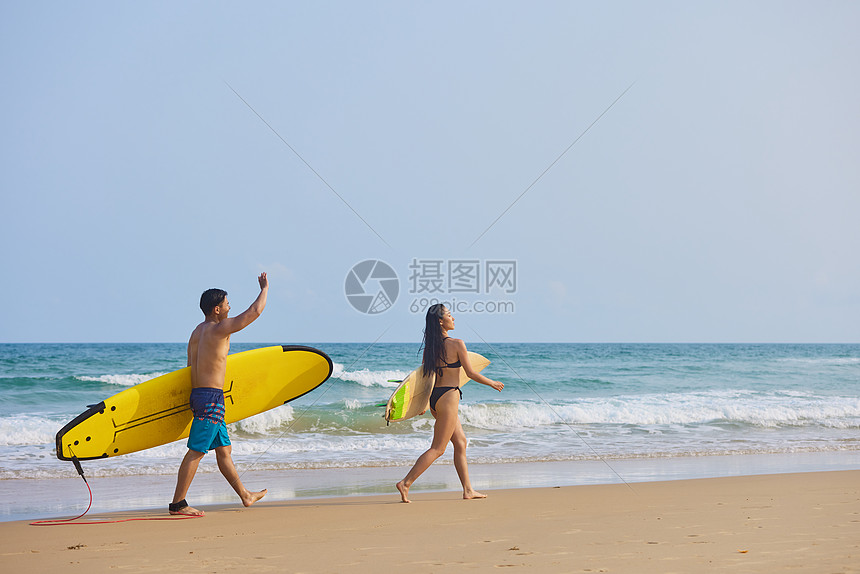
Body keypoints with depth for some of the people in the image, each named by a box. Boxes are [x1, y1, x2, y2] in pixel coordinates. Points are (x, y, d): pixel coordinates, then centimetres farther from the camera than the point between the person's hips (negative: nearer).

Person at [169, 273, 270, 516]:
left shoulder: (197, 332, 15)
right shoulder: (219, 329, -12)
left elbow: (190, 366, 20)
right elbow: (254, 311, -11)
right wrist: (264, 288, 7)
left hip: (198, 394, 10)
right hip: (211, 398, -10)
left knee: (224, 450, 16)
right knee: (196, 452, -7)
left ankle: (245, 495, 25)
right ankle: (177, 503, -5)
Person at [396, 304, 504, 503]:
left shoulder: (430, 347, 8)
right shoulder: (457, 344, -13)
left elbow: (424, 374, 12)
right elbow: (471, 373, -9)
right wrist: (492, 383, 7)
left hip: (434, 397, 8)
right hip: (448, 397, -8)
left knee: (461, 442, 15)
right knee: (438, 449, -3)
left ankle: (468, 490, 17)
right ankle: (406, 483, -8)